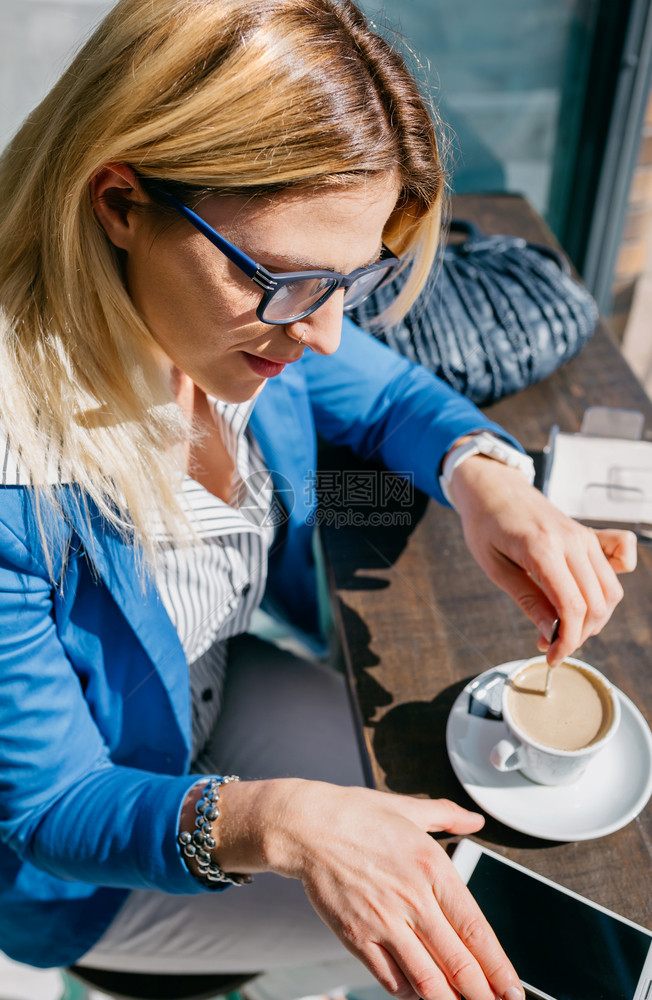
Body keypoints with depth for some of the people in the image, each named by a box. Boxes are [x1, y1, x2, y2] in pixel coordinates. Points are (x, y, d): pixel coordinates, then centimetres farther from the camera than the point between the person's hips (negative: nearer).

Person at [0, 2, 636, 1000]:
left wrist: (484, 476, -23)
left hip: (220, 691, 6)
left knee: (489, 812, 10)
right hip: (85, 869, -5)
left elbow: (389, 395, 0)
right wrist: (271, 822, -43)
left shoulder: (248, 313, -20)